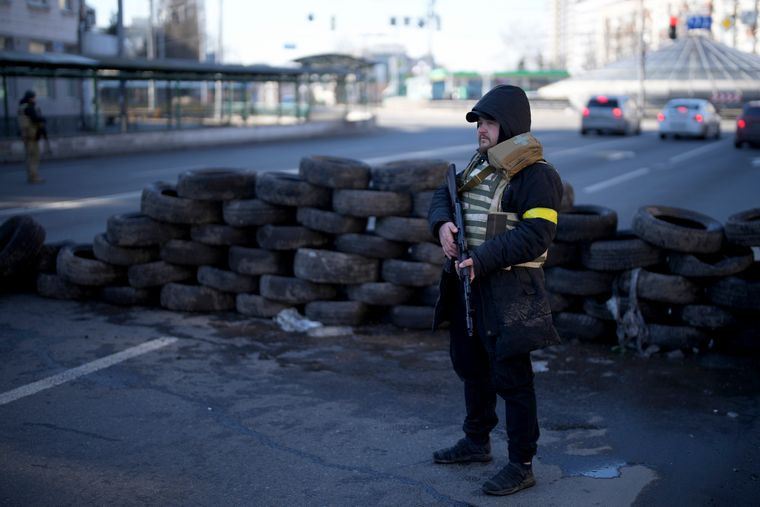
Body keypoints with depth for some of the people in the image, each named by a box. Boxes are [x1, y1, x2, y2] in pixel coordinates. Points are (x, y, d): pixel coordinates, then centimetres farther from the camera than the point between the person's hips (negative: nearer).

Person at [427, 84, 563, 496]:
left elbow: (535, 235, -22)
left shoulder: (536, 174, -15)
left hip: (508, 291, -9)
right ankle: (477, 442, 38)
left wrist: (483, 260, -27)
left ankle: (521, 465, 9)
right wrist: (443, 223, -10)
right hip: (467, 281, 9)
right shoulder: (479, 163, 12)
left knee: (510, 376, -2)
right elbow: (443, 195, 13)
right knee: (470, 365, 21)